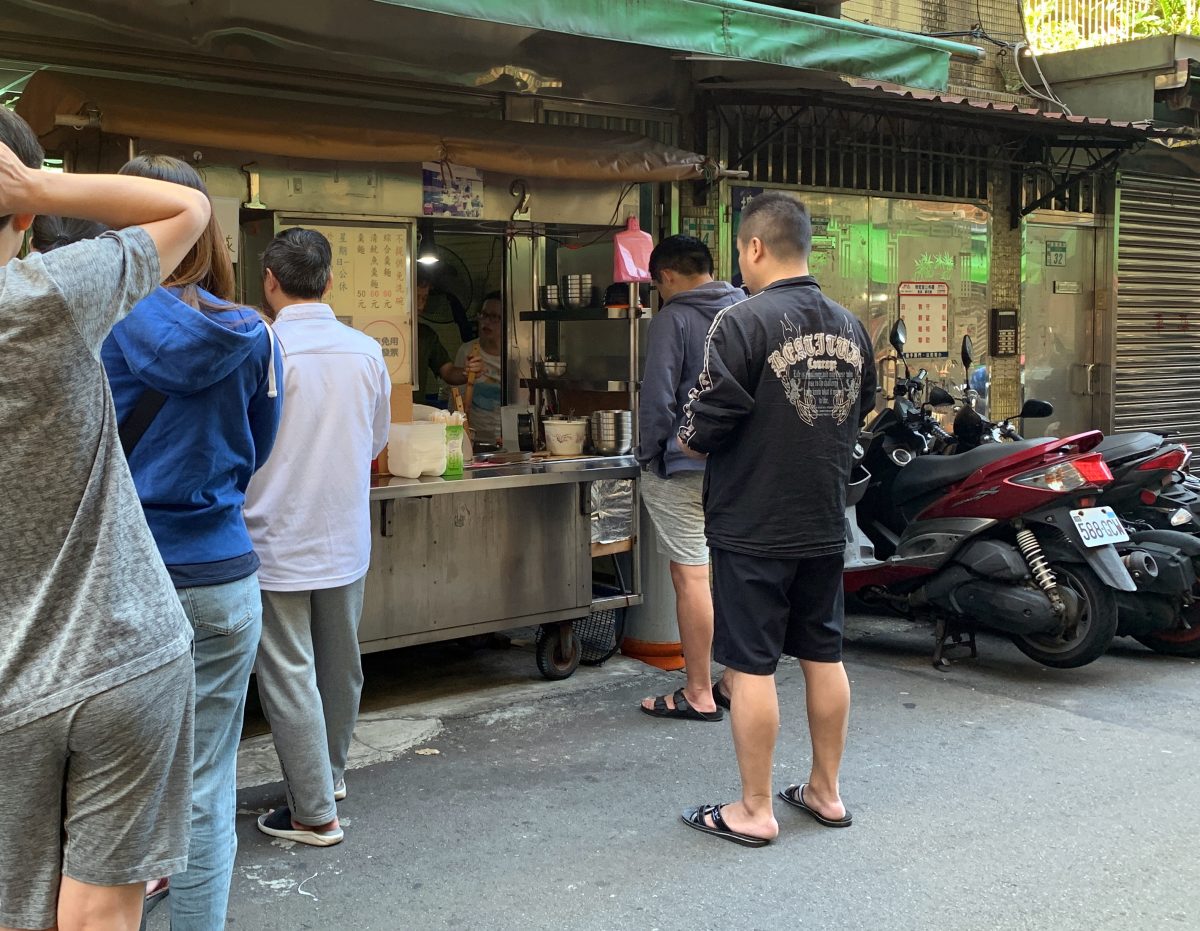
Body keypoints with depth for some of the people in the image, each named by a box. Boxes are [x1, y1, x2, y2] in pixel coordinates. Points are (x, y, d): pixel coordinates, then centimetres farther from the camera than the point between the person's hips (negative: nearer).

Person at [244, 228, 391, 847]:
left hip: (277, 541, -5)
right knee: (341, 666, 18)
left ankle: (315, 812, 9)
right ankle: (331, 773, 36)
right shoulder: (367, 351, 0)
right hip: (347, 540, 5)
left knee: (288, 676, 3)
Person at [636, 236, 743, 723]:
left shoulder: (673, 318, -10)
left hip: (686, 466, -7)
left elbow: (658, 398, -14)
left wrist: (649, 457, -3)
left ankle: (699, 695, 3)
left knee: (691, 574, -2)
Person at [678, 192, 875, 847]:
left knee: (750, 665, 2)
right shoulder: (850, 327, 6)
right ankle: (825, 791, 28)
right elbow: (859, 418, 14)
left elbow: (703, 429, -18)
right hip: (824, 524, 7)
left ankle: (753, 811, 12)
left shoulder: (743, 323, -16)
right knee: (823, 655, 16)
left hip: (753, 528, -7)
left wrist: (689, 439, 3)